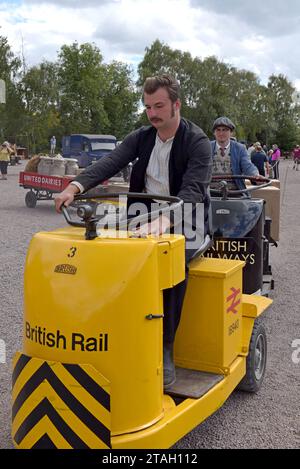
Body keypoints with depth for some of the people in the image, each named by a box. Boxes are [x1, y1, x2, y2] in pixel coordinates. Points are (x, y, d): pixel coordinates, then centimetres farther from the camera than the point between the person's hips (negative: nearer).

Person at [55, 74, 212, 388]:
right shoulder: (141, 137, 5)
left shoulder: (197, 141, -11)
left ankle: (165, 350, -25)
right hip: (144, 219, 5)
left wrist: (166, 218, -44)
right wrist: (76, 186, -28)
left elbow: (193, 190, -25)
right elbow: (111, 162, -10)